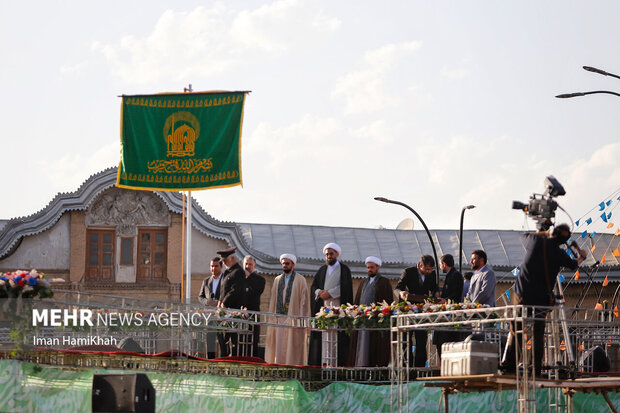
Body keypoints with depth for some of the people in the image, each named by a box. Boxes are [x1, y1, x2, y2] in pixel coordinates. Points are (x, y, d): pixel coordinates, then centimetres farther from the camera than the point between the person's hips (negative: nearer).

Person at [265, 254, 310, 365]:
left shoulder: (300, 280, 2)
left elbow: (304, 301, -3)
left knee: (292, 347, -6)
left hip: (293, 317, -4)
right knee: (279, 347, 1)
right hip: (279, 319, 4)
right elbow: (273, 299, 16)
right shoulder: (277, 280, 16)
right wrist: (272, 316, 7)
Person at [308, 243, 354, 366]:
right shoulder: (322, 270, 20)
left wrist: (330, 293, -13)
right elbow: (313, 286, 13)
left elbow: (345, 287, -5)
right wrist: (320, 292, -9)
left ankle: (337, 361, -14)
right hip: (322, 306, 4)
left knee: (336, 334, -11)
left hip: (337, 306, -4)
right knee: (323, 333, -5)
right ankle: (322, 360, -8)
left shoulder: (344, 269, 7)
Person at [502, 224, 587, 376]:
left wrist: (544, 233, 33)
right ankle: (537, 368, 4)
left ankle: (508, 364, 1)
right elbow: (574, 265, 16)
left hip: (522, 293, 1)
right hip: (541, 296, -1)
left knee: (516, 329, 6)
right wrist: (582, 256, 38)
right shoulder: (559, 253, -5)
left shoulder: (535, 240, -3)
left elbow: (525, 236, 23)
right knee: (538, 332, 6)